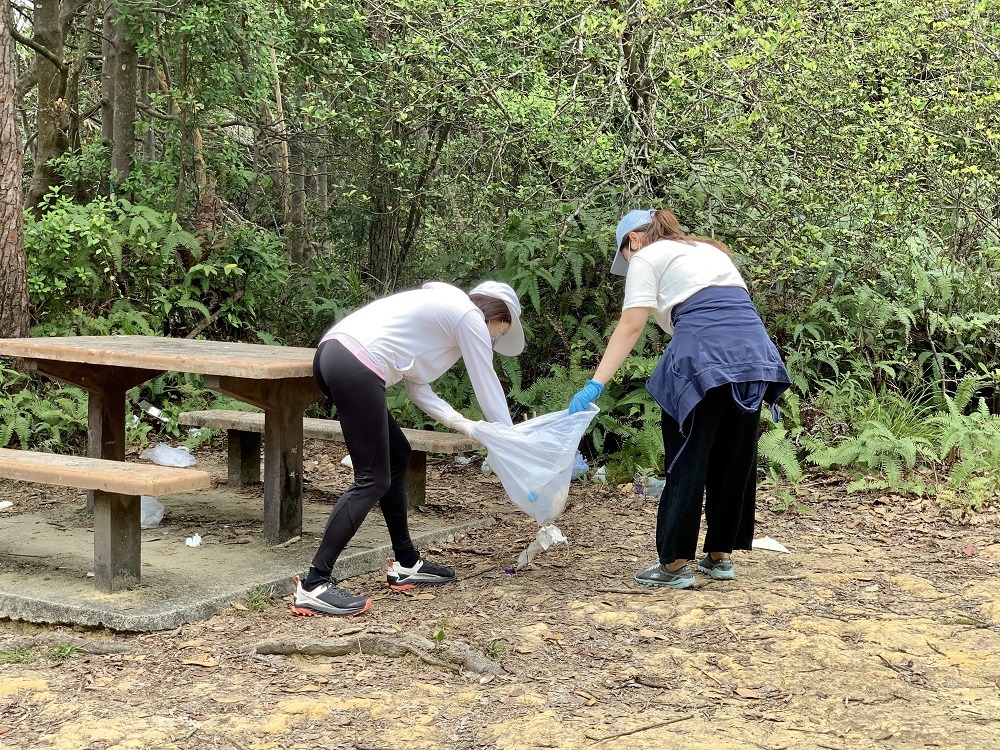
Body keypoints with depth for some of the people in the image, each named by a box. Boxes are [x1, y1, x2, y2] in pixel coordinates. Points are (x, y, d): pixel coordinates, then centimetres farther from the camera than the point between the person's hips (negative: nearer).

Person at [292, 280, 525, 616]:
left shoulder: (443, 307, 30)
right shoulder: (471, 317, 4)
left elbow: (415, 385, 26)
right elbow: (488, 387, 8)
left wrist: (462, 423, 17)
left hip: (332, 354, 10)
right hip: (355, 367, -10)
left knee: (397, 456, 21)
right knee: (373, 479, -5)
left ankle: (406, 564, 29)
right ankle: (313, 585, -8)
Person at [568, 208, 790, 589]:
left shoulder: (647, 258, 10)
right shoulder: (710, 250, 31)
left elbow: (630, 327, -2)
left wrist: (595, 384, -6)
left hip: (703, 357, -7)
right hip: (755, 352, 7)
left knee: (687, 461, 1)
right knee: (734, 459, 14)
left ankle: (676, 563, 3)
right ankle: (720, 555, 23)